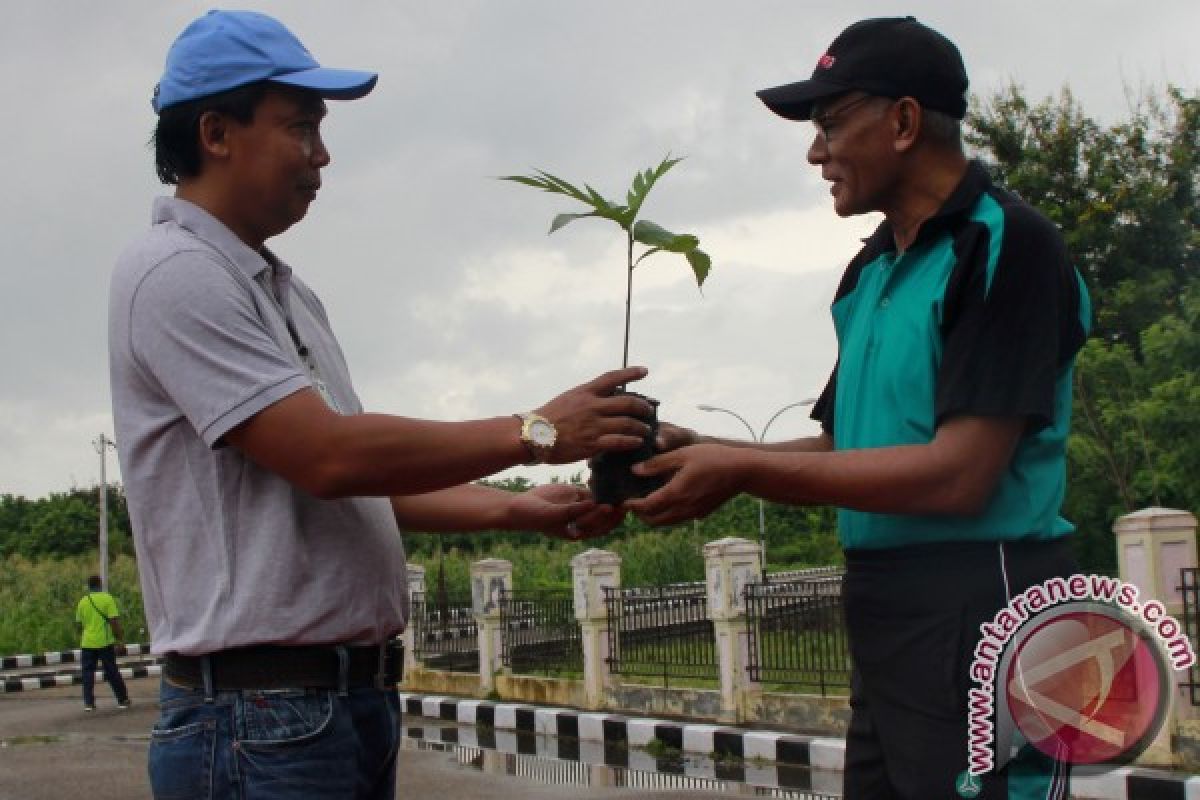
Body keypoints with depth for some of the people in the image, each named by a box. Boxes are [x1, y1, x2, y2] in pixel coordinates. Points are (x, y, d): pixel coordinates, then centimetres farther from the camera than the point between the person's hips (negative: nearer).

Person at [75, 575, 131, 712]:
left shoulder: (83, 601, 4)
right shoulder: (107, 599, -6)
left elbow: (79, 624, 12)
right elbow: (114, 621, -12)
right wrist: (119, 635, -3)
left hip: (87, 643, 2)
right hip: (105, 642, -2)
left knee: (87, 672, 7)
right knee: (112, 672, 6)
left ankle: (89, 703, 0)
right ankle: (123, 700, 11)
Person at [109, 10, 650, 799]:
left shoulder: (284, 291, 15)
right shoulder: (175, 275, -13)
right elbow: (328, 458, -21)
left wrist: (519, 509, 6)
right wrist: (536, 433, -14)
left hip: (357, 695, 9)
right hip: (260, 712, -9)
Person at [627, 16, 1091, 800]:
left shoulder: (1006, 247, -12)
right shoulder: (871, 271, 15)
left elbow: (958, 473, -19)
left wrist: (744, 471, -16)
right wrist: (706, 451, 4)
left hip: (980, 624, -8)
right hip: (887, 625, 8)